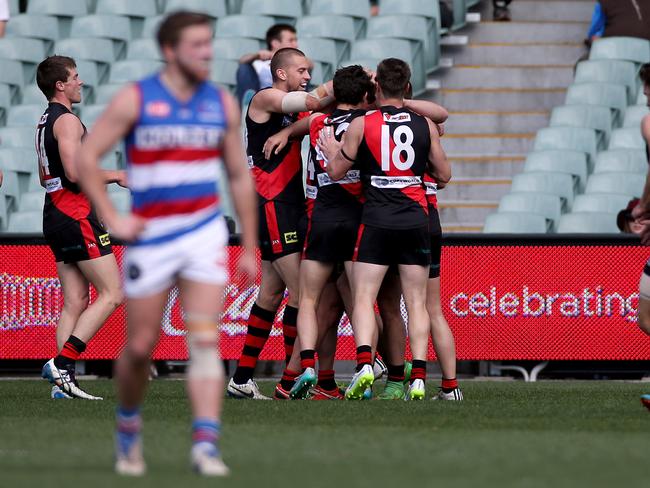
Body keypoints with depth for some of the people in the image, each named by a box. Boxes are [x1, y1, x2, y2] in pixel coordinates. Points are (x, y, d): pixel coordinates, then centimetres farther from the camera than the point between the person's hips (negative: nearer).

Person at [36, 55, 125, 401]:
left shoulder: (45, 122, 20)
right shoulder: (67, 120, -12)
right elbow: (75, 172, -22)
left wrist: (100, 177, 24)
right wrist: (114, 175, -7)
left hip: (54, 214, 10)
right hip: (76, 216, -10)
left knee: (75, 303, 6)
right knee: (112, 294, -8)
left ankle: (63, 382, -1)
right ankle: (62, 363, -16)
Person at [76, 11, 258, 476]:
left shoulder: (222, 104, 4)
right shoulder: (134, 100, -7)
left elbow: (240, 176, 12)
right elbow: (86, 157, -4)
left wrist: (250, 247, 11)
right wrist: (113, 219, -9)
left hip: (205, 235, 2)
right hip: (151, 240, -2)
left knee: (206, 341, -12)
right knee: (141, 347, 5)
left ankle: (206, 444, -18)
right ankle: (129, 426, 32)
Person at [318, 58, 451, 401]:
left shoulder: (361, 125, -2)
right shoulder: (425, 125, 5)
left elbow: (336, 172, 5)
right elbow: (444, 174, 11)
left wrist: (331, 151, 25)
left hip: (376, 221, -2)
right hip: (416, 219, 2)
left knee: (363, 298, -1)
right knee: (416, 302, 4)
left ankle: (364, 363, -23)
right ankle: (418, 377, -5)